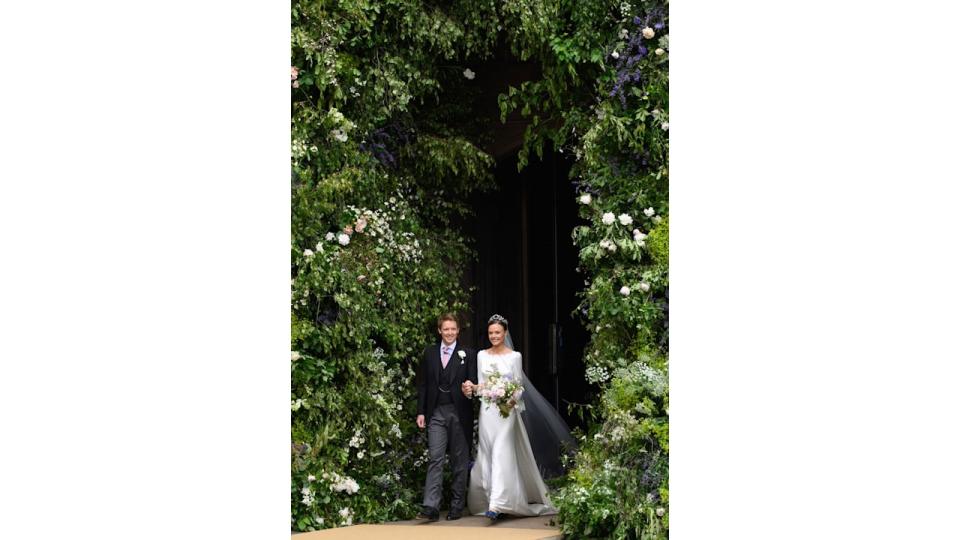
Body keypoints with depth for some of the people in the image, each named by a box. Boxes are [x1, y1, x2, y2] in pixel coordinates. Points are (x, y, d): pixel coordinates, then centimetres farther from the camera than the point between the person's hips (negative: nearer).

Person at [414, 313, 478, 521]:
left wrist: (470, 386, -23)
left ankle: (457, 506, 14)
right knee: (435, 458, -9)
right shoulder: (429, 353, 10)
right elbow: (422, 384, 11)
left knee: (460, 461, 5)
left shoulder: (468, 355, 4)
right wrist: (421, 411, 5)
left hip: (459, 413, -1)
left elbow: (473, 381, 2)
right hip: (436, 413, 1)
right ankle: (431, 507, -15)